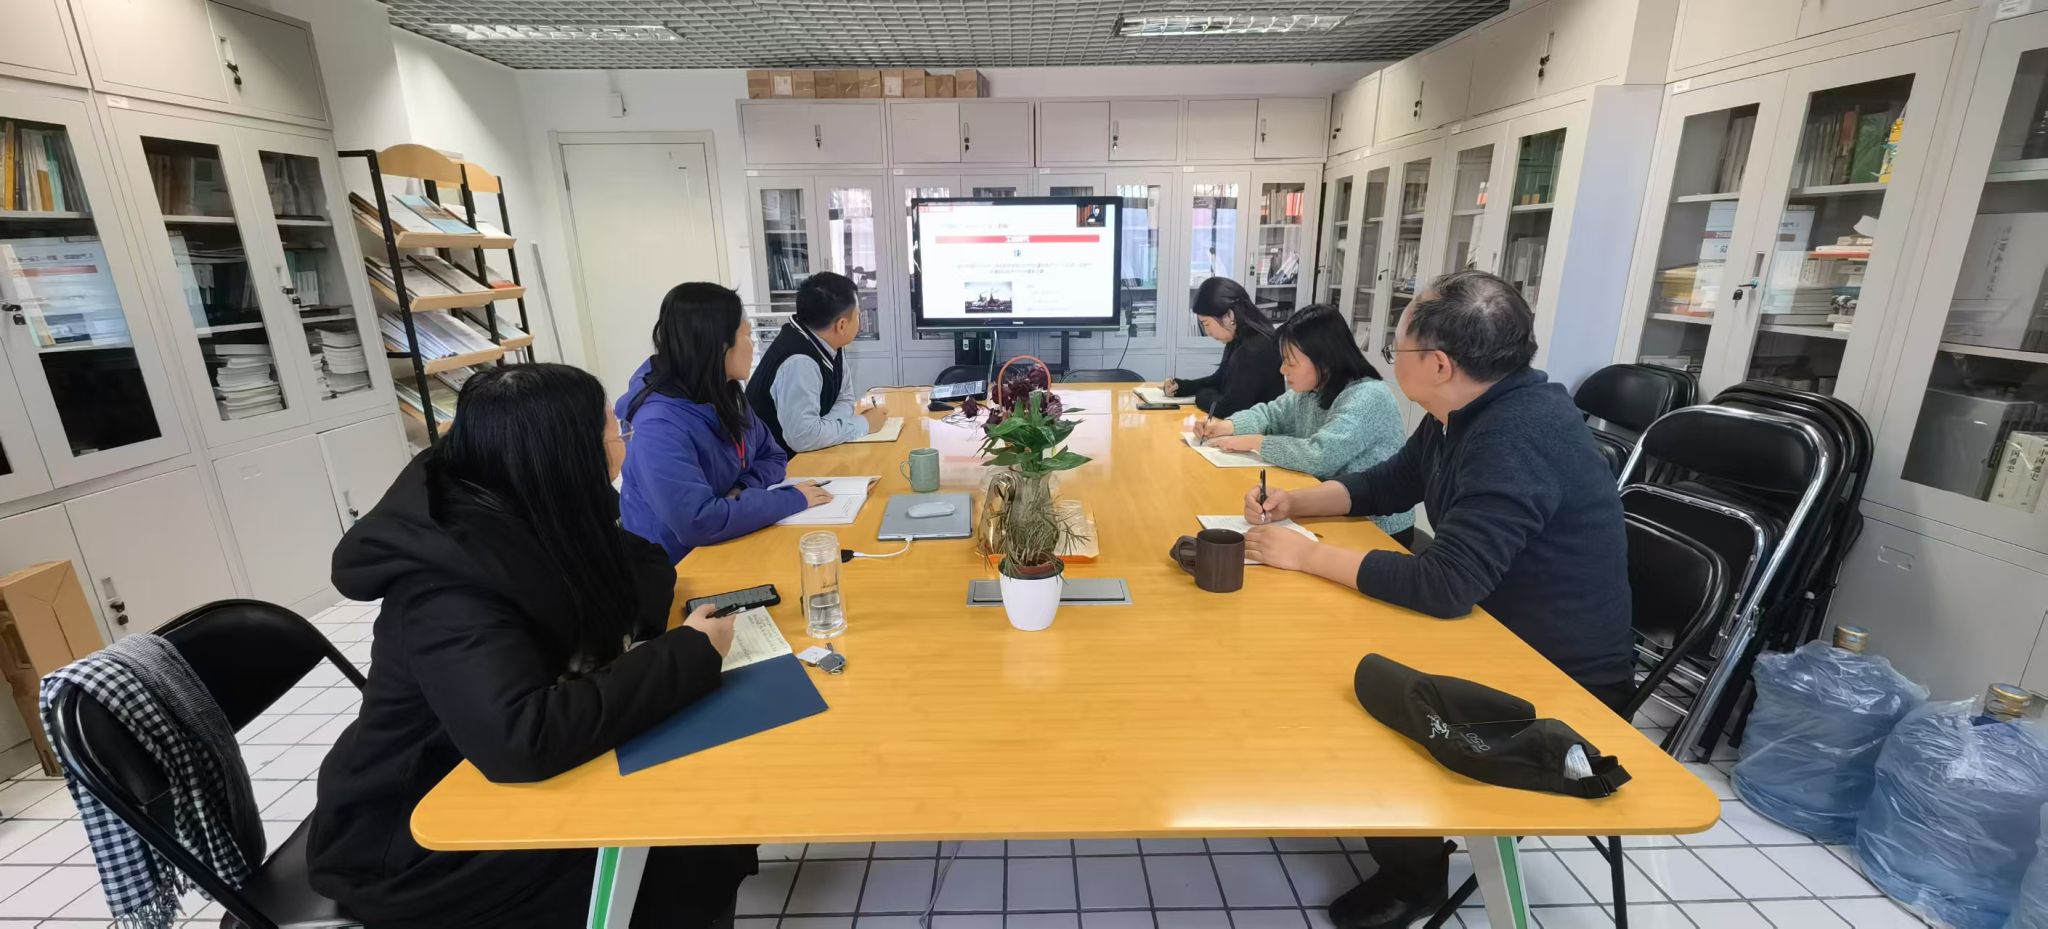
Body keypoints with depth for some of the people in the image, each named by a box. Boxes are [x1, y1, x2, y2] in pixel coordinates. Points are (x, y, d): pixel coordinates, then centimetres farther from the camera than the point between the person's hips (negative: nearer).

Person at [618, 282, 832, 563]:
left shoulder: (725, 396, 0)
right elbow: (699, 522, -32)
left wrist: (743, 490, -11)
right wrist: (792, 499, -24)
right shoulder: (659, 425, -25)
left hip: (724, 549, 7)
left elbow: (773, 456, 10)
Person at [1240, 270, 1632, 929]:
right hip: (1499, 635, 8)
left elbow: (1445, 585, -36)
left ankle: (1414, 875, 17)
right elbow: (1385, 486, 12)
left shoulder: (1518, 438, -31)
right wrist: (1294, 502, -4)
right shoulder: (1467, 411, -1)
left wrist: (1305, 555, -28)